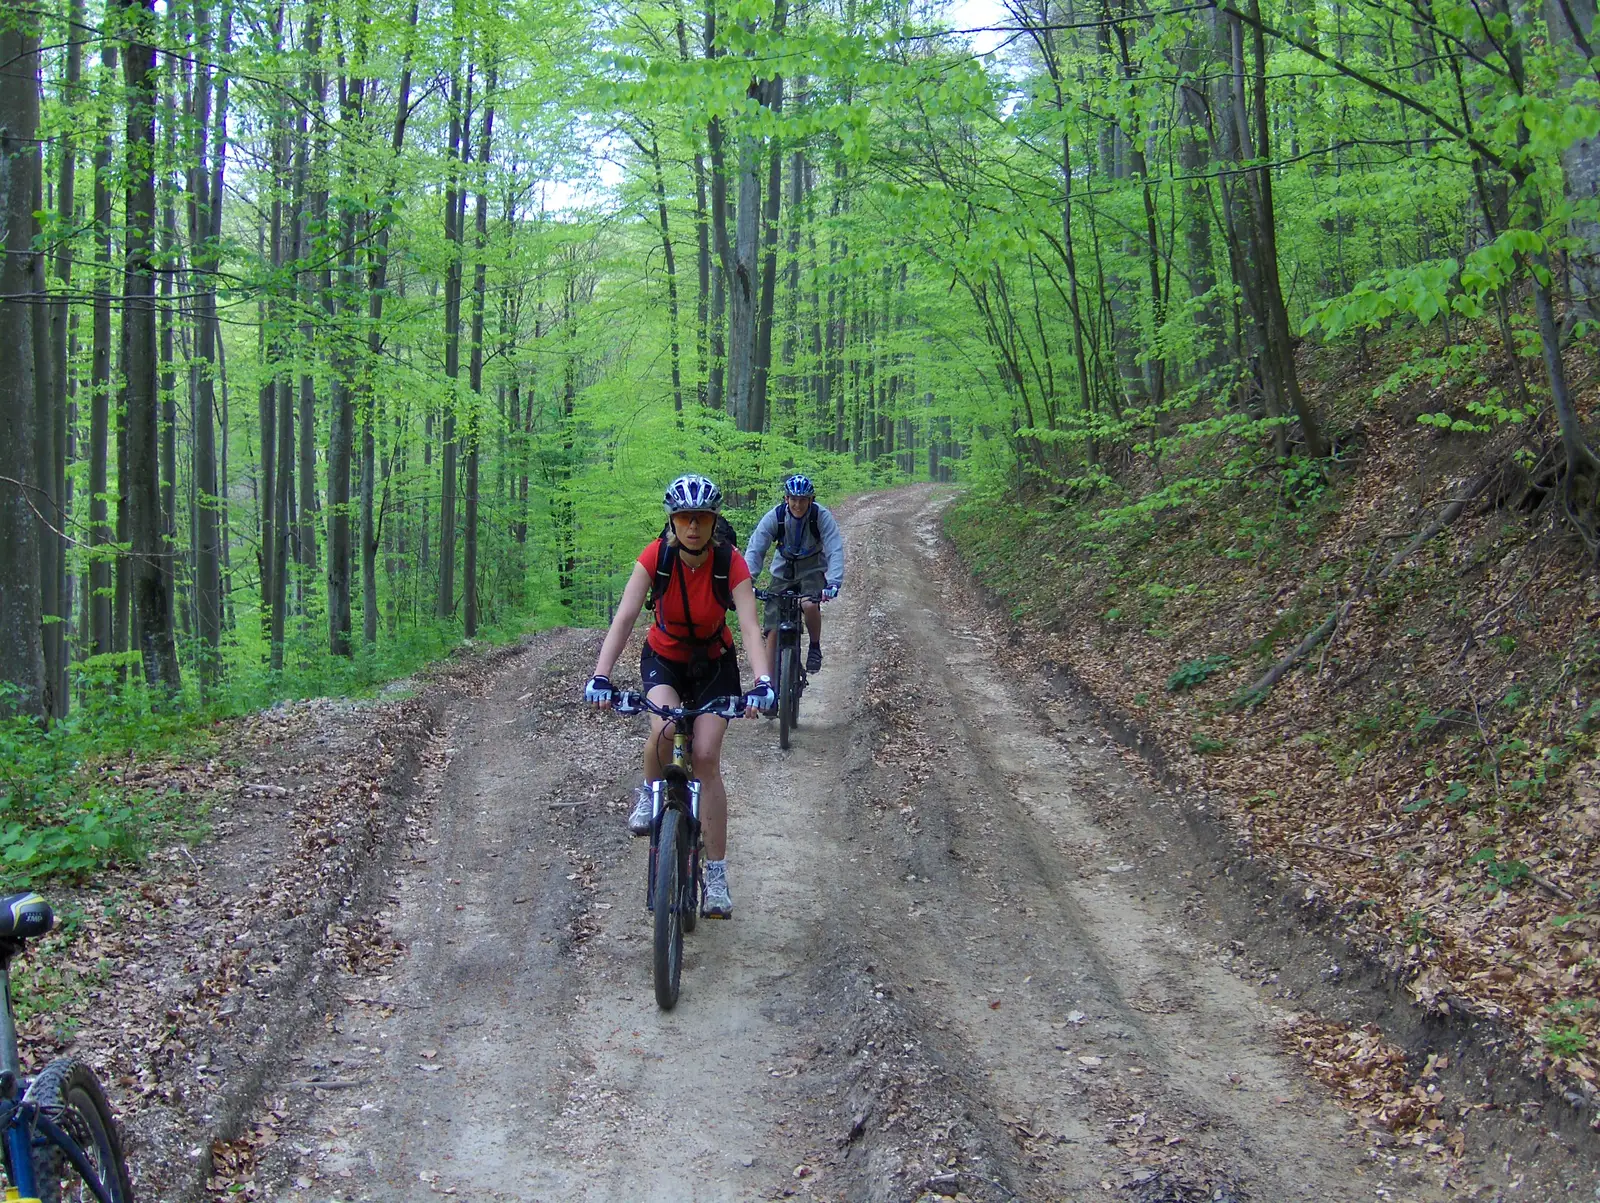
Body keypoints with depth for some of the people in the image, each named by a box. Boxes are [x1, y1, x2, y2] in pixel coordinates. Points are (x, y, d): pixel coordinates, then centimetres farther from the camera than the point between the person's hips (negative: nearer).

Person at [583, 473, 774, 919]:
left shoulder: (731, 564, -23)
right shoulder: (656, 557, -22)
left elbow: (750, 627, -31)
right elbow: (624, 618, -29)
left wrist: (763, 682, -48)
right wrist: (600, 677, -42)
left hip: (714, 664, 0)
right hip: (663, 659, 0)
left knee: (706, 757, -13)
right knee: (664, 729, -30)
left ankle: (716, 875, -4)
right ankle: (649, 793, 6)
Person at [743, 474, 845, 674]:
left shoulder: (822, 517, -21)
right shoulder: (774, 517, -18)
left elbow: (835, 551, -28)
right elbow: (754, 550, -23)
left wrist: (833, 582, -45)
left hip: (812, 571, -2)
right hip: (783, 573, 2)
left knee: (810, 605, -32)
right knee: (773, 629, -5)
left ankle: (815, 647, -4)